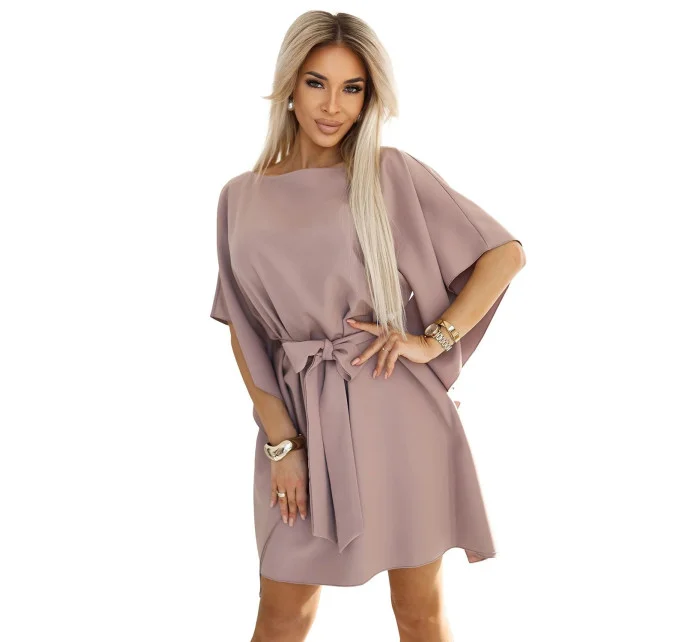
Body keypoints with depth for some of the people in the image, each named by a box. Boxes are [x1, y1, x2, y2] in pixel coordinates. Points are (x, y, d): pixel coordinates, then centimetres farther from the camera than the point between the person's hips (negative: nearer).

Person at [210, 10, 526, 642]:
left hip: (399, 413, -1)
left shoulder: (392, 174, -1)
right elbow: (243, 331, 5)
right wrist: (280, 441, -4)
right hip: (302, 414, 2)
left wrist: (434, 339, -8)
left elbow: (506, 252, 1)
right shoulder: (243, 198, 6)